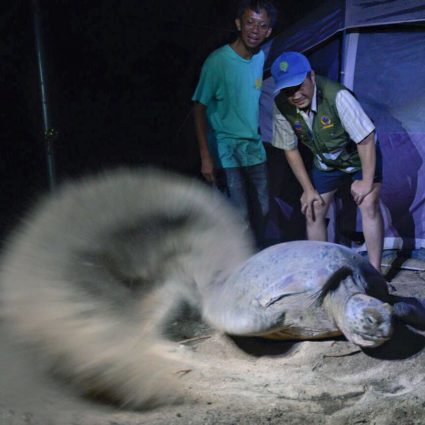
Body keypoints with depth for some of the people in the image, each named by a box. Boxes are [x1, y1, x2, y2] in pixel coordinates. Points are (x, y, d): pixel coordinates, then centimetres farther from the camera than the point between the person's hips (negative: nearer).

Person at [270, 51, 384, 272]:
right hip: (325, 162, 4)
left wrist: (367, 182, -24)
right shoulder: (281, 106, -24)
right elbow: (290, 149, -9)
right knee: (313, 212, 4)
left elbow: (366, 140, -29)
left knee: (369, 206, -17)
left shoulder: (336, 96, -37)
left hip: (361, 156, -4)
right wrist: (308, 189, -5)